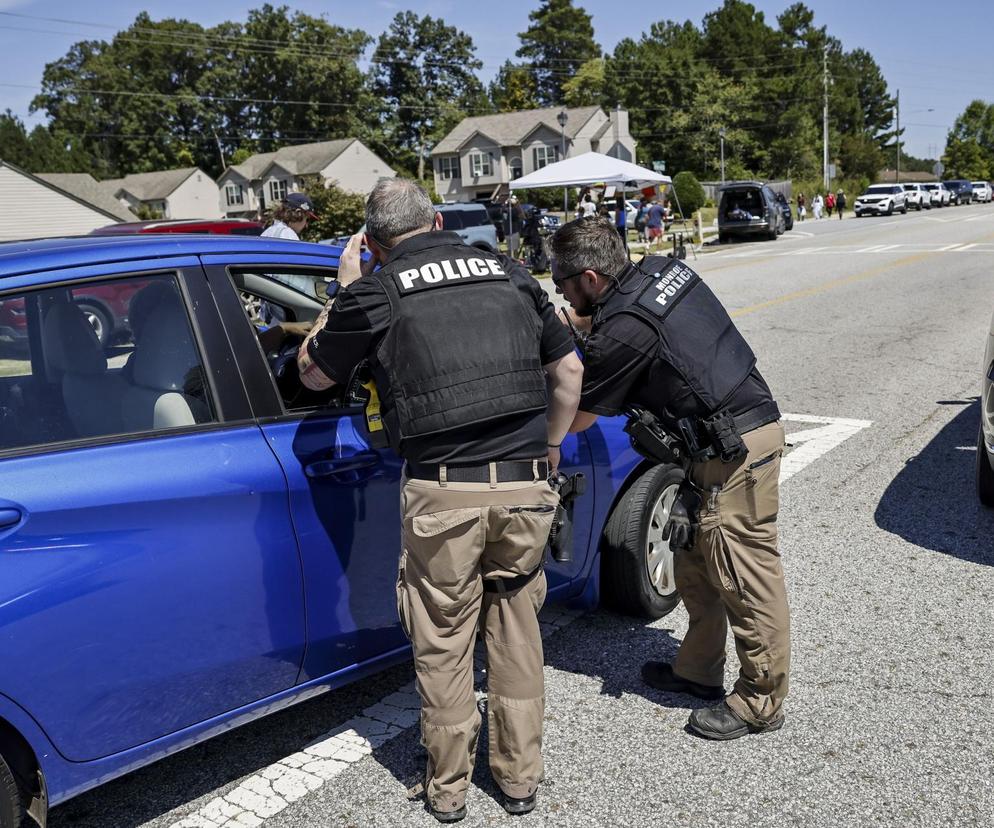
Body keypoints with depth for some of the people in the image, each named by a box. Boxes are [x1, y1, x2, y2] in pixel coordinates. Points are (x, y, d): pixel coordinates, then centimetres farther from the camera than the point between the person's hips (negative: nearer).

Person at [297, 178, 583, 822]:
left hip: (443, 493, -3)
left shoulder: (376, 291, 2)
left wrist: (344, 296, 25)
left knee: (443, 642, 14)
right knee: (516, 628, 19)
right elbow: (569, 369, 17)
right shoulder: (509, 273, 12)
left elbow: (313, 374, 16)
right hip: (525, 486, 3)